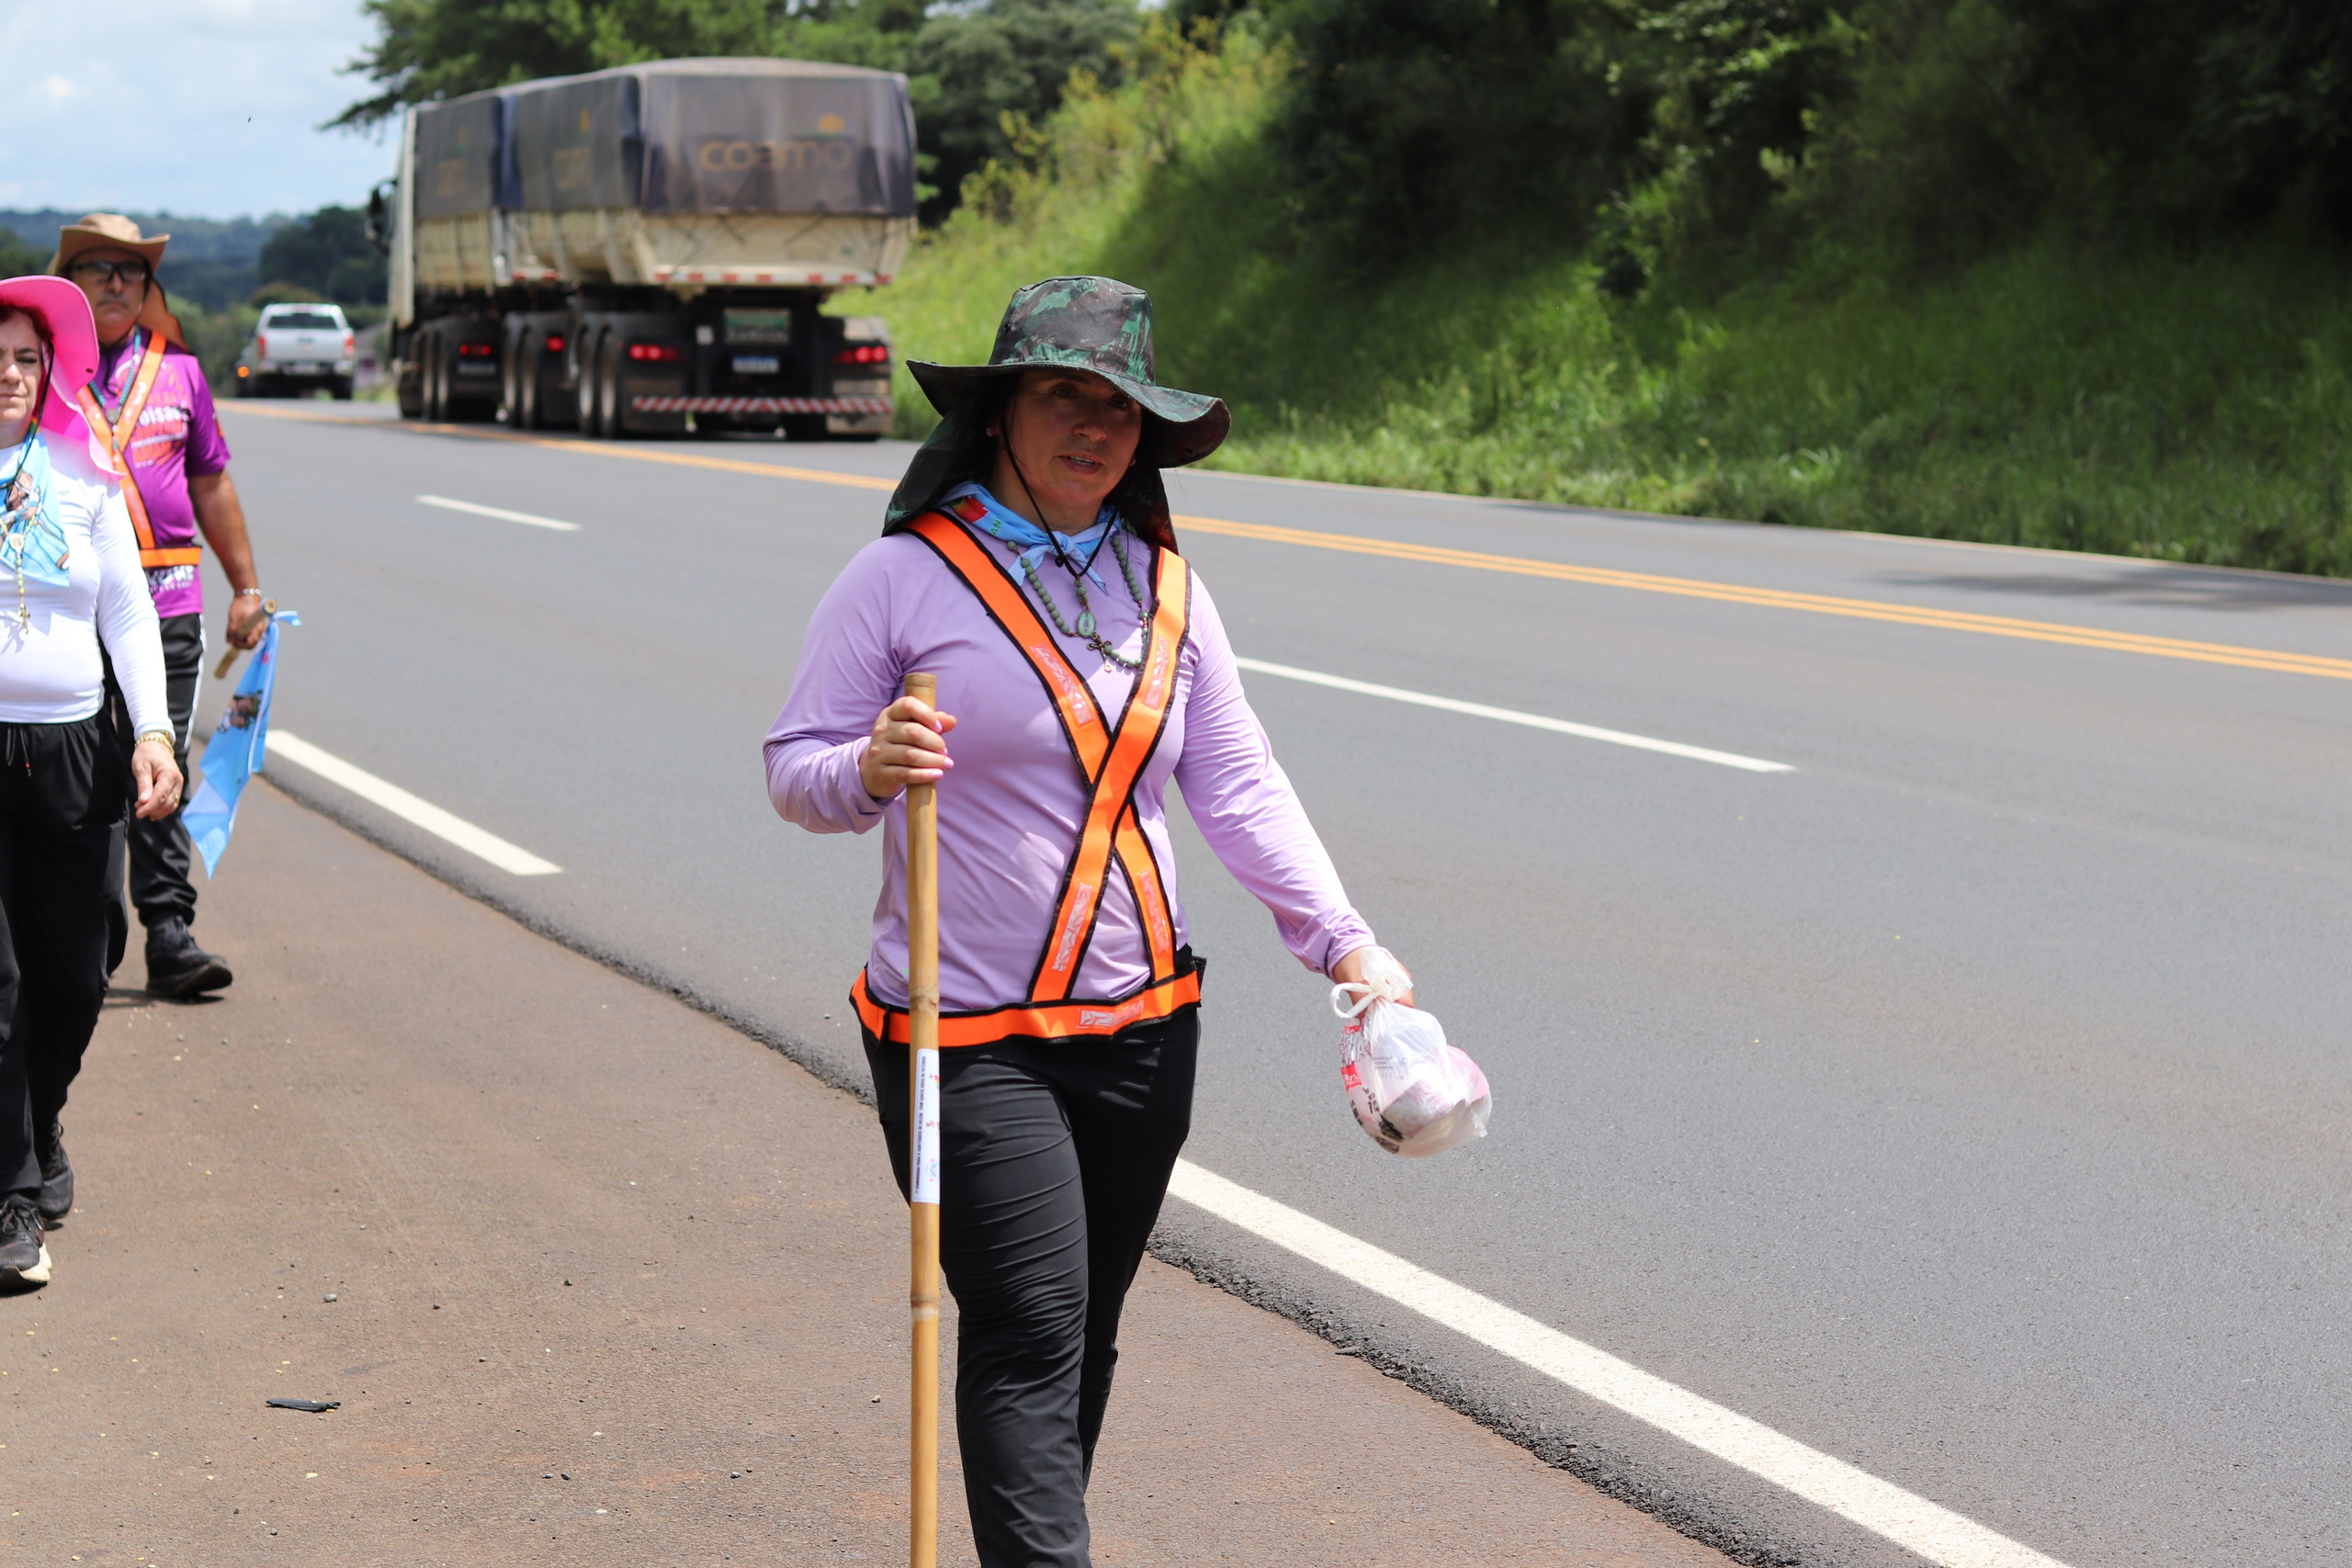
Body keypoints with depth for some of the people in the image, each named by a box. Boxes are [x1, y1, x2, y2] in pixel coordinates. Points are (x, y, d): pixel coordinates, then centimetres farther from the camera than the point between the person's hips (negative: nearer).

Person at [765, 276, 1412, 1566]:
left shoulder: (1165, 588, 10)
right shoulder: (904, 577, -6)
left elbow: (1238, 786, 9)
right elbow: (794, 769, -3)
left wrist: (1340, 938, -2)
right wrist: (870, 771, -26)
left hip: (1142, 1025, 5)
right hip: (966, 1039, -5)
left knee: (1085, 1338, 12)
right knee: (1030, 1337, -12)